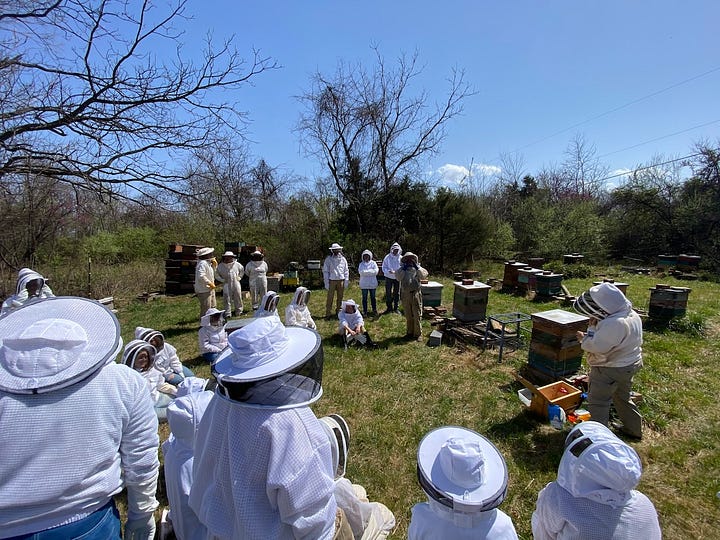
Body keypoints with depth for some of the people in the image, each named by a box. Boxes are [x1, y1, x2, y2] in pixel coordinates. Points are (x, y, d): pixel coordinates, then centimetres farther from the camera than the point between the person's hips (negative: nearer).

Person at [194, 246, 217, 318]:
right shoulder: (202, 263, -18)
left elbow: (212, 274, 24)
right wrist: (210, 283, -21)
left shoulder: (208, 263, 13)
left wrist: (214, 265, 10)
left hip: (210, 289, 11)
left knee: (212, 308, 20)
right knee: (206, 310, -6)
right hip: (204, 290, -11)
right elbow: (201, 276, -28)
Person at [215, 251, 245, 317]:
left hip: (236, 284, 2)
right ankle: (228, 314, 3)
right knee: (227, 299, -2)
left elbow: (242, 270, 19)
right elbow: (216, 274, 8)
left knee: (238, 298, 10)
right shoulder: (221, 266, -2)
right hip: (226, 285, -1)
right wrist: (222, 280, -2)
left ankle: (239, 311, 25)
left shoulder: (237, 264, 2)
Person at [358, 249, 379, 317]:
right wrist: (370, 271, -16)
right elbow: (360, 272, -12)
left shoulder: (373, 263, 4)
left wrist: (365, 272, -13)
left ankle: (374, 310, 23)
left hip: (372, 283, 0)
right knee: (364, 298, 4)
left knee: (373, 297, 10)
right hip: (364, 284, 0)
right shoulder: (361, 264, 5)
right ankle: (365, 311, 13)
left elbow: (376, 271, -10)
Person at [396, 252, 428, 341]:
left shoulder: (418, 268, 7)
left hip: (416, 294, -1)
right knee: (408, 315, 11)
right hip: (405, 294, 1)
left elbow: (424, 275, -10)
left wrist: (417, 267, -14)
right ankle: (410, 332, 23)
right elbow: (398, 277, -10)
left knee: (417, 315, 0)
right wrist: (403, 269, -15)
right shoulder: (402, 269, 7)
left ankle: (418, 334, 10)